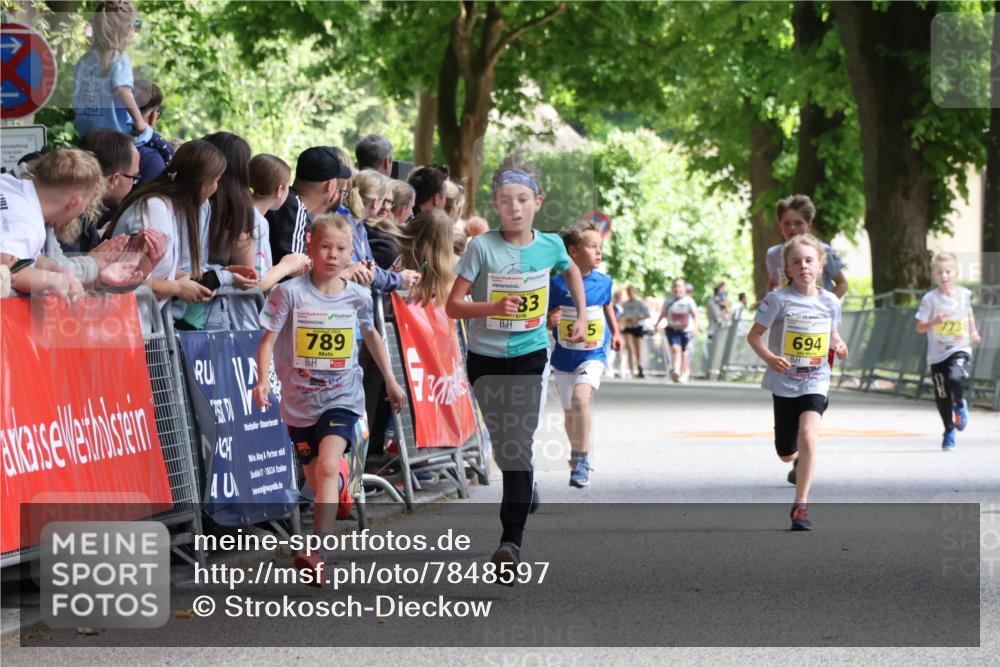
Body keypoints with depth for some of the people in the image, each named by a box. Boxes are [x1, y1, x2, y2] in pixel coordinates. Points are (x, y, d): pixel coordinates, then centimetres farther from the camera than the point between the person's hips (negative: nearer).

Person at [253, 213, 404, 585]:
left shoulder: (357, 297, -2)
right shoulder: (291, 293, -10)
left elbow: (371, 335, 17)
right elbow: (268, 339, -10)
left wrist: (390, 380, 24)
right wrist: (263, 380, -26)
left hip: (342, 398, -1)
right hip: (300, 401, 1)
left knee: (327, 466, -22)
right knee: (315, 479, 13)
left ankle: (317, 553, -26)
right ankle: (341, 481, 53)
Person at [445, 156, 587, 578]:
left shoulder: (550, 246, -1)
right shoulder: (482, 247, -10)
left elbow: (572, 271, 24)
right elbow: (453, 305, -11)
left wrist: (581, 316, 17)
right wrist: (494, 307, -27)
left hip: (529, 356, 0)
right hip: (486, 357, 0)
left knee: (519, 446, -11)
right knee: (502, 445, 9)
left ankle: (512, 540, -15)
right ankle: (525, 493, 38)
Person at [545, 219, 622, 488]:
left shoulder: (603, 282, -3)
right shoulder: (556, 283, -11)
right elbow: (543, 320, -3)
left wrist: (615, 332, 18)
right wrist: (549, 321, -24)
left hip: (593, 355, -1)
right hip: (564, 357, 1)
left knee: (580, 397, -26)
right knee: (570, 412, 14)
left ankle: (580, 461, -19)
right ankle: (578, 457, 40)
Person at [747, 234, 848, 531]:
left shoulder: (830, 302, 0)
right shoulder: (778, 300, -10)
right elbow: (754, 335, -7)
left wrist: (837, 345, -7)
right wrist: (769, 357, -24)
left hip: (815, 383, 0)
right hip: (784, 383, 0)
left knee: (807, 437, -23)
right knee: (786, 454, 10)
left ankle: (801, 505, -14)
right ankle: (799, 461, 50)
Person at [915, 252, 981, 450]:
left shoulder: (964, 294, 1)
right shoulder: (929, 299, -8)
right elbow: (920, 328, -8)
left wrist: (973, 332, 10)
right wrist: (934, 322, -26)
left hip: (960, 349, 0)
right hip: (937, 354, 0)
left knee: (955, 378, -29)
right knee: (942, 397, 4)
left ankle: (959, 405, 4)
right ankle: (949, 432, 26)